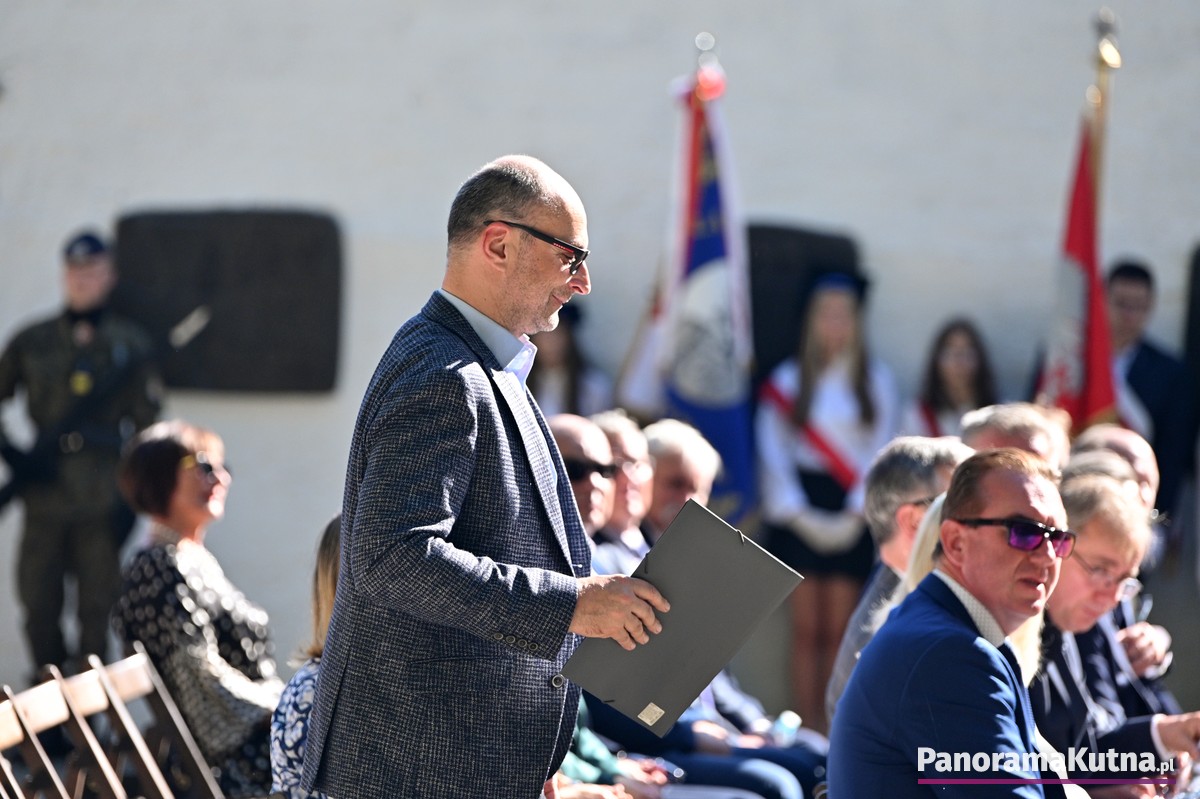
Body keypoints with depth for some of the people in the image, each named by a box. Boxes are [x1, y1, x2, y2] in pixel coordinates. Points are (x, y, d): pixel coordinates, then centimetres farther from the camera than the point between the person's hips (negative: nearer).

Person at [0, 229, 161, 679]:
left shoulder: (130, 345, 6)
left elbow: (147, 427, 7)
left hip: (102, 504, -1)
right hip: (44, 499, 1)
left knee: (97, 612, 0)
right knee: (38, 609, 3)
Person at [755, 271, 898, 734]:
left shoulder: (876, 381, 8)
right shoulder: (786, 380, 7)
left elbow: (882, 452, 4)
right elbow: (773, 451, 3)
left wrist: (856, 512, -7)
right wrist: (796, 512, -7)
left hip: (852, 514, 0)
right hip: (801, 513, 0)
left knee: (839, 628, -1)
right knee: (806, 626, -3)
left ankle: (832, 724, 2)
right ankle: (806, 726, -1)